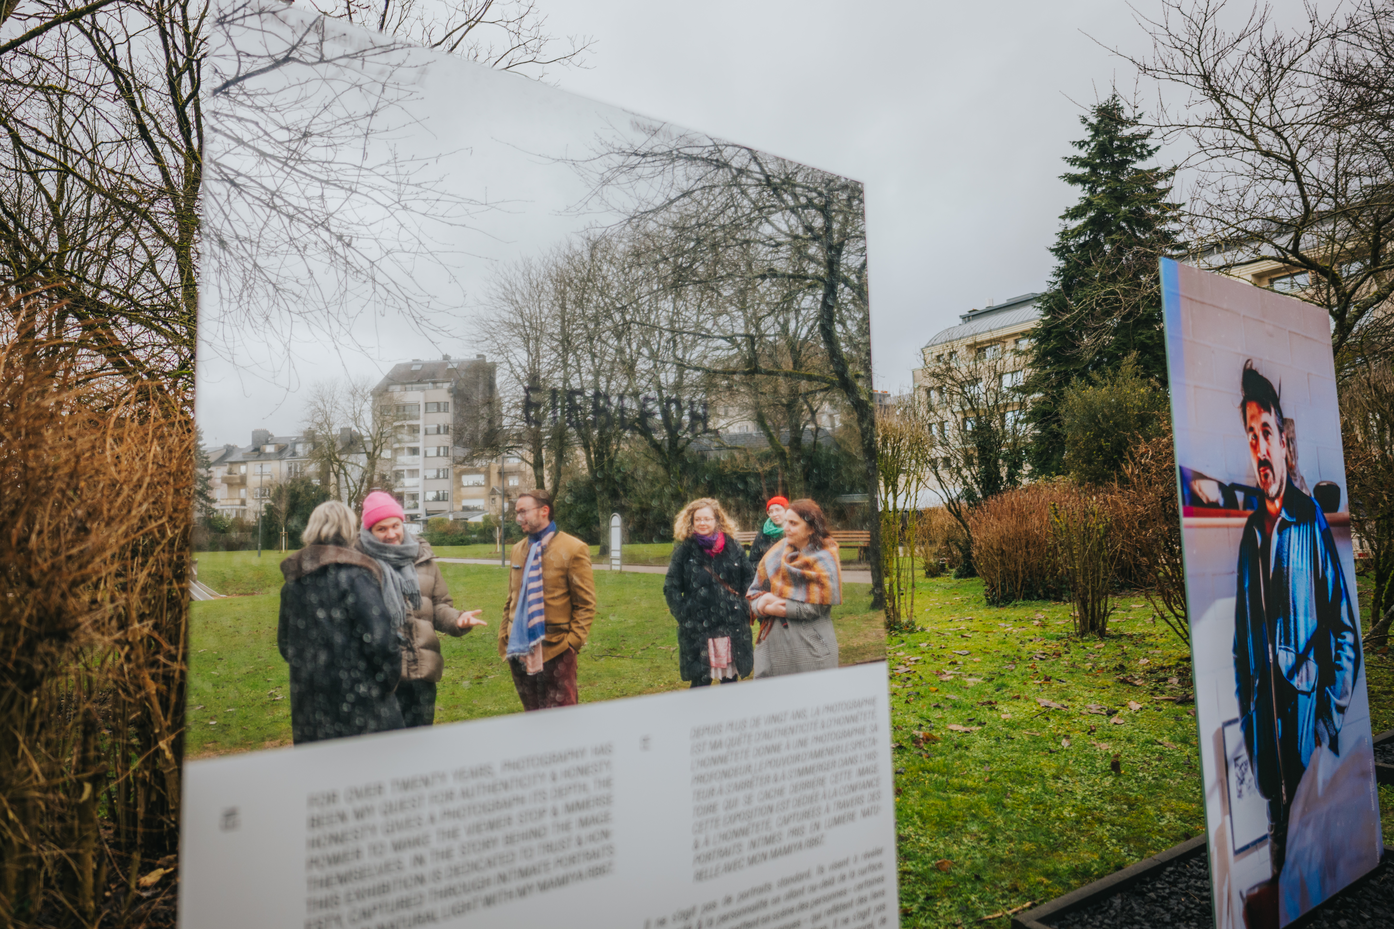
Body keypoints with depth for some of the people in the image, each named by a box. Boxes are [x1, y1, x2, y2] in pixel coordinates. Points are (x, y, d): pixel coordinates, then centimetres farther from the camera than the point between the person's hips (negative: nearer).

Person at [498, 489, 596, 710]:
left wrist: (573, 641, -14)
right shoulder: (519, 549, 13)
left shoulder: (573, 549, -7)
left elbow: (586, 604, -7)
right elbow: (511, 599, 17)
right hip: (520, 648, 6)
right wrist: (503, 637, 10)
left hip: (555, 649, -6)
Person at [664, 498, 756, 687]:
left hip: (732, 626, 2)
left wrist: (741, 604, 3)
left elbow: (750, 576, 13)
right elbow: (671, 588, 2)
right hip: (698, 627, -2)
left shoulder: (732, 546, 5)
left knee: (730, 678, 11)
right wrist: (682, 616, -6)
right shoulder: (685, 551, 1)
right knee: (701, 680, 2)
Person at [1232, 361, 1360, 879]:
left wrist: (1331, 716, -11)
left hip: (1306, 707, -5)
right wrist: (1245, 712, 11)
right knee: (1277, 835, 15)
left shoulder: (1313, 523, -8)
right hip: (1263, 717, 5)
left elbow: (1344, 632, -9)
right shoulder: (1250, 534, 8)